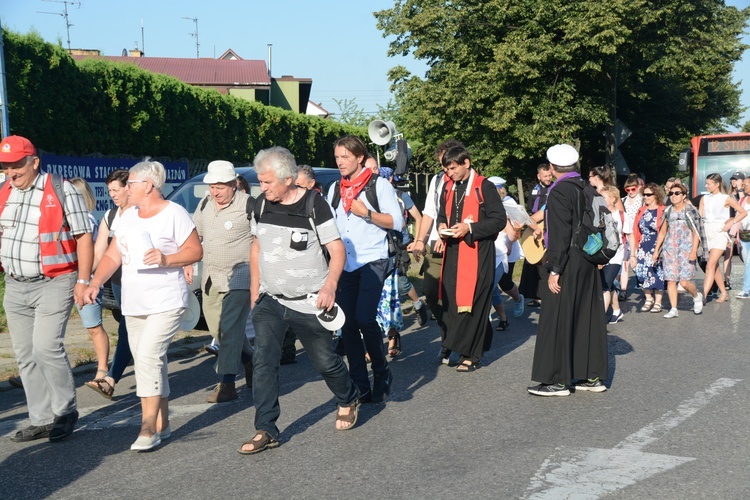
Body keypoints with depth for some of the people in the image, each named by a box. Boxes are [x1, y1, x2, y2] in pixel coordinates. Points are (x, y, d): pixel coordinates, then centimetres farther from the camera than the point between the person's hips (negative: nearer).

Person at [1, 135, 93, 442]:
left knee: (46, 347, -16)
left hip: (53, 284, -6)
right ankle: (41, 421, 16)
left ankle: (65, 412, 2)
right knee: (25, 355, 7)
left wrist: (83, 281, -10)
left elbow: (83, 237, -6)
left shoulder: (61, 190, -7)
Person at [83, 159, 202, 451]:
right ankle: (162, 425, 20)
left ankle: (148, 428, -15)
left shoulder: (174, 214, -6)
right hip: (133, 304, 7)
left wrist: (167, 259, -22)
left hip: (166, 303, -7)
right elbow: (112, 256, 16)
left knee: (148, 356, -19)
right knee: (151, 363, 10)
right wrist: (95, 283, 1)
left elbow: (195, 251, -6)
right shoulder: (127, 217, 15)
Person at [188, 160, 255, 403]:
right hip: (210, 278, 8)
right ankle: (248, 359, 36)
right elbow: (195, 236, 20)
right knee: (215, 327, 14)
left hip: (238, 278, -7)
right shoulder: (205, 204, 9)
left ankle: (227, 384, -6)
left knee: (229, 329, -10)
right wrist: (188, 264, 11)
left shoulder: (248, 205, -12)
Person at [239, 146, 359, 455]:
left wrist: (329, 285, -27)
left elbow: (337, 249, -12)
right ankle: (266, 430, -3)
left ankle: (348, 401, 39)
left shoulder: (314, 205, -13)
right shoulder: (262, 205, 2)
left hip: (308, 303, -4)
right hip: (269, 301, 4)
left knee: (325, 361, 9)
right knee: (263, 362, -9)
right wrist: (254, 289, 12)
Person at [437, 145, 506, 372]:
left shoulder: (484, 187, -7)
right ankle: (454, 346, 15)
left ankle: (471, 354, 2)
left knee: (472, 301, -5)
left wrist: (470, 228, -18)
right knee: (451, 300, 3)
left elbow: (499, 220, -9)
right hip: (453, 253, 6)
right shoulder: (448, 187, 12)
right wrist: (442, 226, 1)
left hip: (476, 254, -6)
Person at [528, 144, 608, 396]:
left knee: (558, 320, -1)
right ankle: (593, 376, 18)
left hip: (567, 264, -8)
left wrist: (554, 270, -17)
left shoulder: (559, 192, -14)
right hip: (588, 263, 8)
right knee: (588, 318, 12)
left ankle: (558, 380, 3)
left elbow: (560, 234, -19)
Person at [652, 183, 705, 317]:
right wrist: (656, 250, 13)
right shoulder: (668, 212, 11)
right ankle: (673, 309, 6)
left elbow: (696, 233, -4)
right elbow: (662, 232, 17)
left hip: (686, 249, -4)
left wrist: (694, 251, -12)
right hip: (669, 249, 4)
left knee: (684, 281, -11)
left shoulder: (690, 211, -2)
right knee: (670, 280, -1)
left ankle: (697, 296, 20)